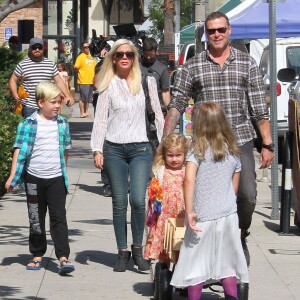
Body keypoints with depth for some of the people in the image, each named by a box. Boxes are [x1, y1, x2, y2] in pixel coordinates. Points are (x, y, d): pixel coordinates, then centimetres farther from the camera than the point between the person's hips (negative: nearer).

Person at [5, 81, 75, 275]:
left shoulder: (62, 123, 4)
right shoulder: (28, 124, -5)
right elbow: (20, 149, -7)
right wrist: (13, 177, -11)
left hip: (56, 178, 1)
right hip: (34, 178, -1)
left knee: (59, 217, -7)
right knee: (36, 219, 10)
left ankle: (63, 257, -12)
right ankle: (37, 255, 23)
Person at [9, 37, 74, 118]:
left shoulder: (51, 64, 10)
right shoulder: (22, 65, 3)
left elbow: (59, 81, 11)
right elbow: (13, 80, 8)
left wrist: (68, 96, 2)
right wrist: (15, 94, -8)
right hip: (29, 107, -2)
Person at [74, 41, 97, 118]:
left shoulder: (91, 56, 14)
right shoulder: (80, 57, -7)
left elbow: (95, 66, 26)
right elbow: (75, 68, -14)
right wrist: (76, 68, -36)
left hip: (91, 81, 7)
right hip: (83, 81, -7)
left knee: (88, 98, 11)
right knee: (83, 98, -6)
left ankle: (86, 112, 18)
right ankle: (82, 113, -3)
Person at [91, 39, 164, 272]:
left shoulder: (147, 82, 7)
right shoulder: (109, 85, 6)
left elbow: (157, 115, 11)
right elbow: (100, 119, 4)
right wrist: (97, 150, -3)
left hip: (140, 148, -1)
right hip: (114, 148, 1)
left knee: (138, 200, -12)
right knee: (119, 203, 2)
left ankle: (138, 249, 4)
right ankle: (123, 252, 11)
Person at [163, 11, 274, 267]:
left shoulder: (247, 63, 8)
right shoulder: (192, 67, 7)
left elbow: (259, 109, 7)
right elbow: (176, 106, 6)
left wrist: (267, 144, 2)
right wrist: (166, 141, -4)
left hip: (240, 141, 0)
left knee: (248, 195, -10)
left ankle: (240, 239, 15)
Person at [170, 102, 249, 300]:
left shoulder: (198, 150, -7)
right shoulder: (233, 152, 6)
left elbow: (189, 180, -20)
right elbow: (235, 186, 12)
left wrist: (189, 211, -18)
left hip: (203, 216, -4)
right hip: (229, 214, 4)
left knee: (196, 266, 5)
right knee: (227, 265, 11)